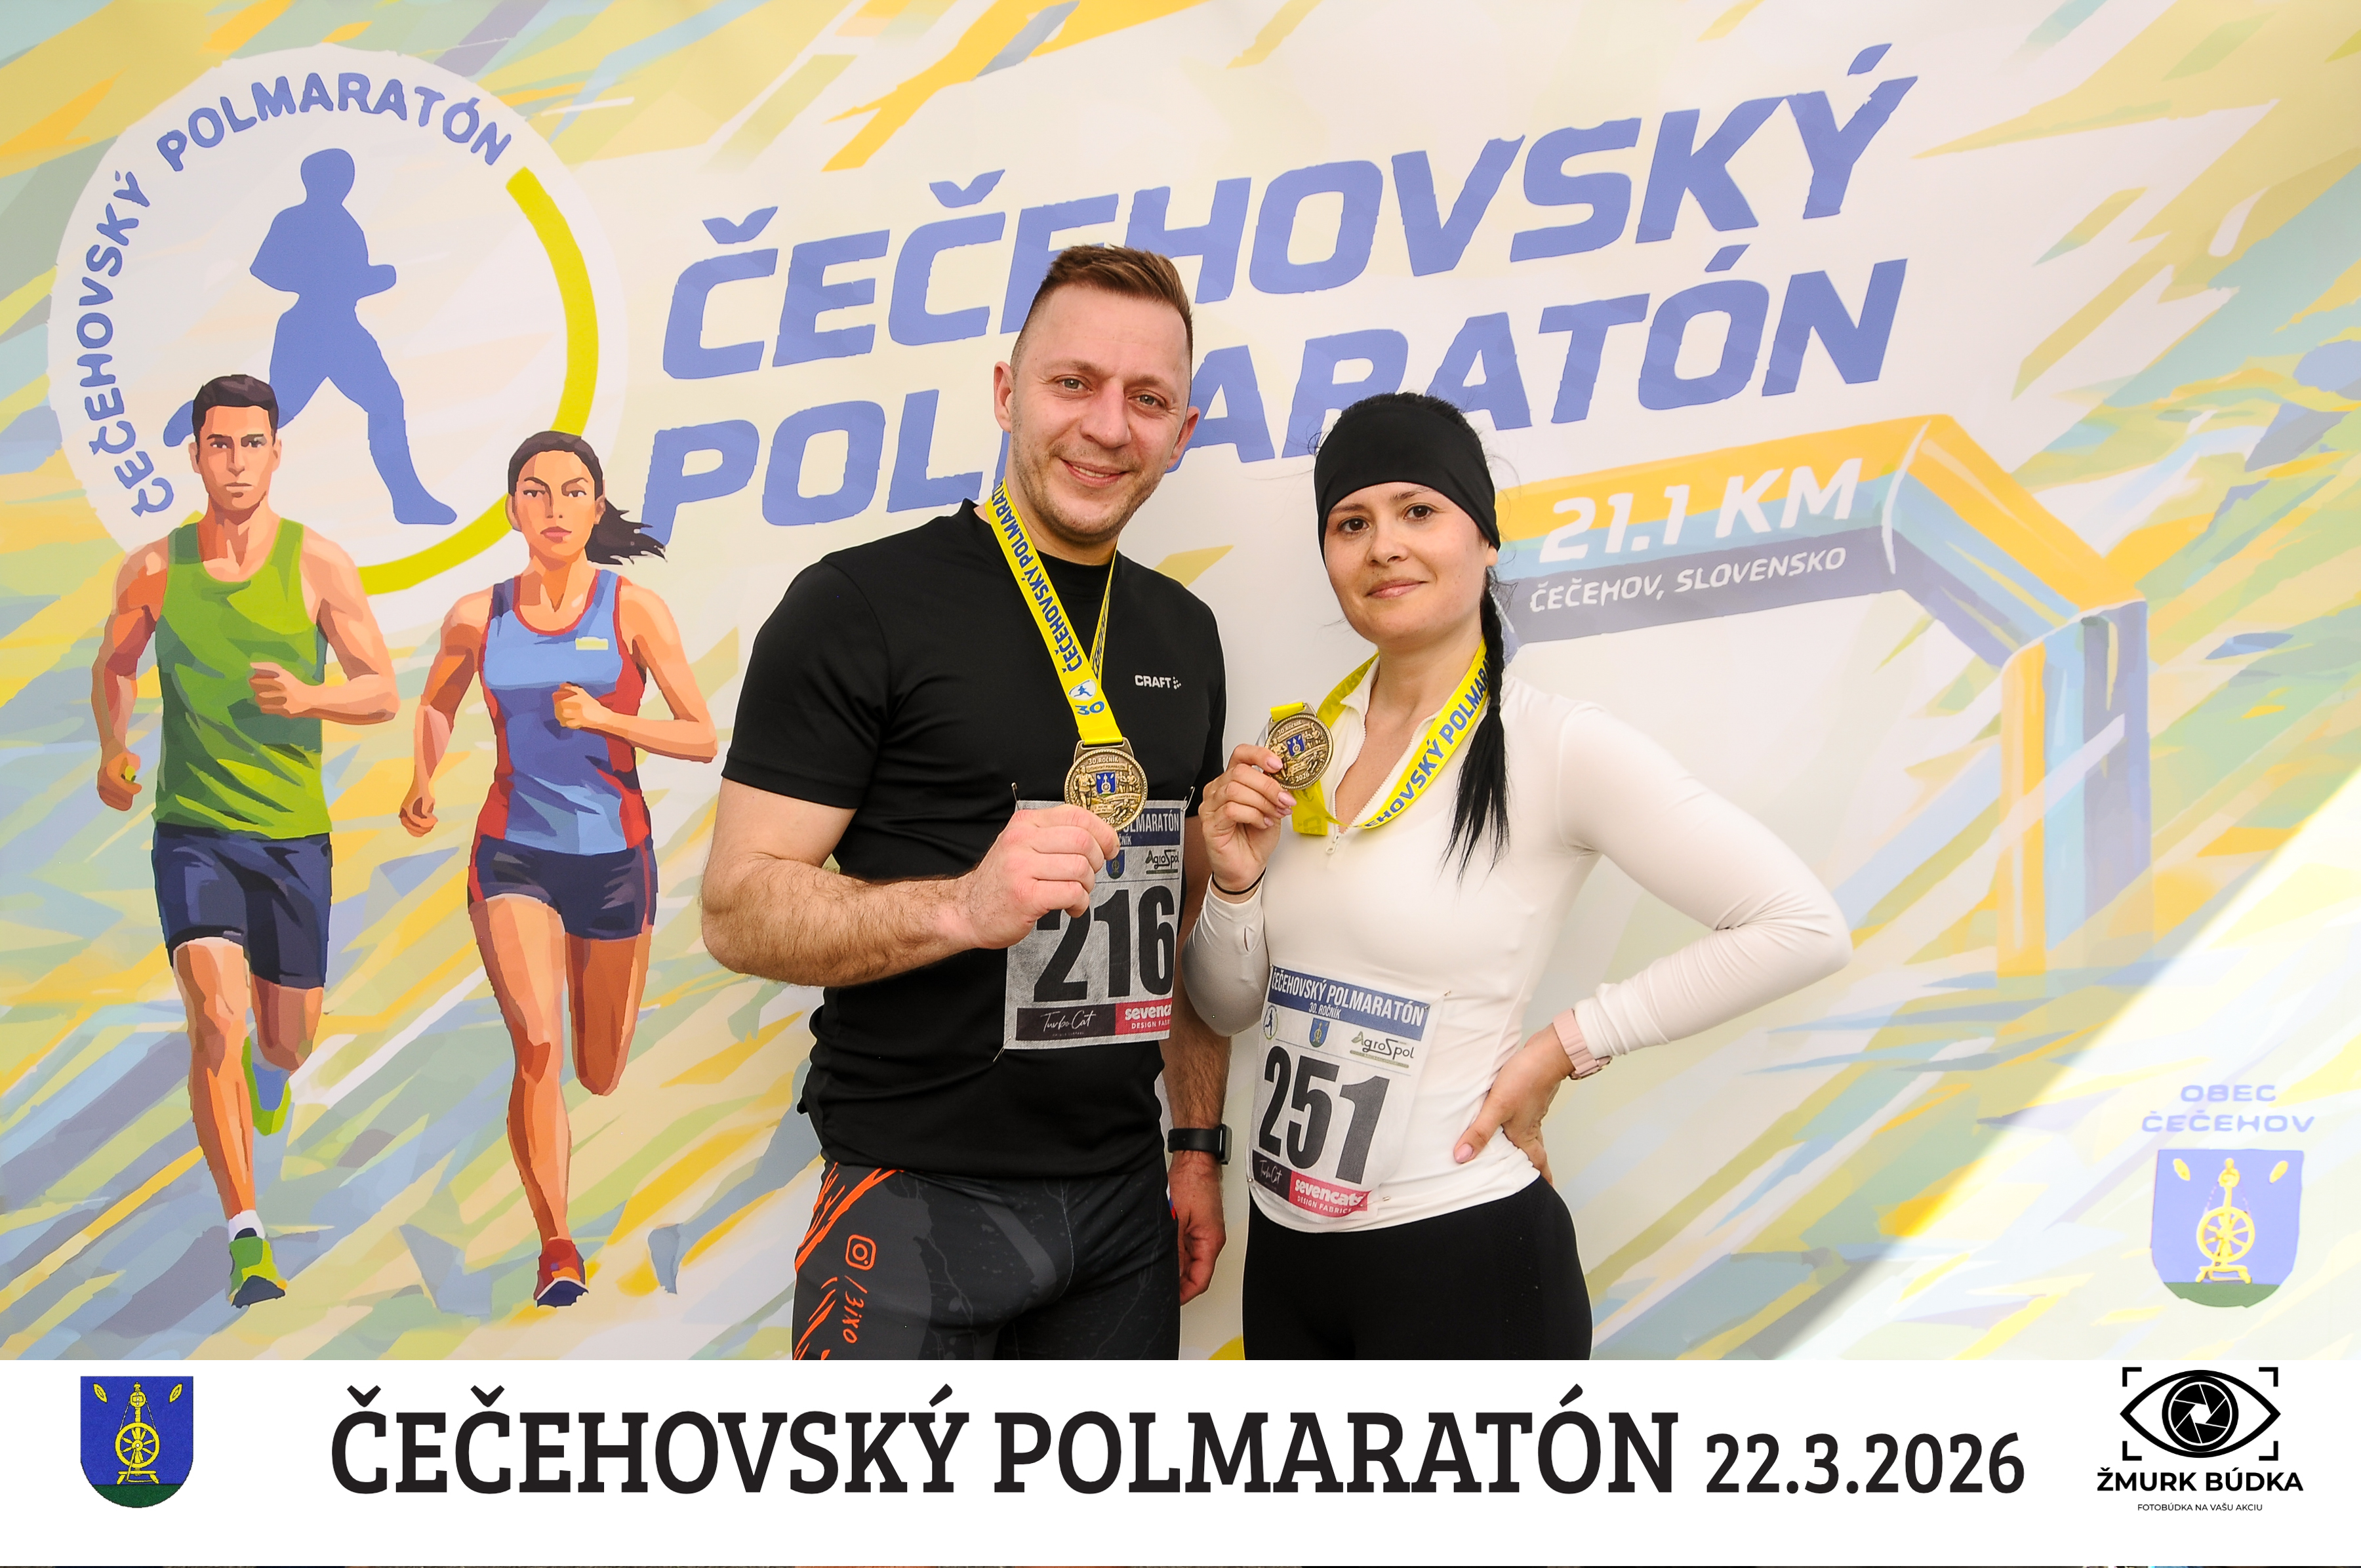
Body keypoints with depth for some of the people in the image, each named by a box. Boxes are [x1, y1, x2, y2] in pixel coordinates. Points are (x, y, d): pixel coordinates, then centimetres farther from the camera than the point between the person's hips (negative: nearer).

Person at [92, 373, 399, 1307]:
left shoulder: (318, 563, -4)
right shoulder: (153, 569, 0)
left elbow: (383, 692, -2)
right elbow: (112, 667, 19)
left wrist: (309, 697, -21)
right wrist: (113, 749, 3)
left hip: (294, 833, 1)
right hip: (191, 829, 0)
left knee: (290, 1037, 11)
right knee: (215, 1017, -18)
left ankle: (266, 1070, 52)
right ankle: (247, 1237, -13)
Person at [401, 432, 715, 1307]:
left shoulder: (634, 610, -5)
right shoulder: (477, 617, 1)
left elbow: (704, 739, -7)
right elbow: (436, 702, 20)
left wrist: (605, 718, -21)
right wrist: (423, 782, 2)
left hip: (614, 857, 0)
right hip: (512, 856, 0)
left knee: (600, 1078, 13)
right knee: (537, 1049, -18)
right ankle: (556, 1247, -5)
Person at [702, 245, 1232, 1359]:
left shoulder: (1183, 634, 10)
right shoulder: (862, 602, -10)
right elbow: (740, 912, -13)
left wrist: (1199, 1143, 11)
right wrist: (964, 907, -28)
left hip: (1123, 1198, 6)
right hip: (916, 1203, -5)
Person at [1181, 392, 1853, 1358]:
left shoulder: (1556, 748, -14)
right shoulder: (1300, 747, 3)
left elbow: (1804, 927, -16)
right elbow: (1229, 1008, 9)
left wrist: (1567, 1048, -13)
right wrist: (1235, 882, -10)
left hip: (1460, 1253, -5)